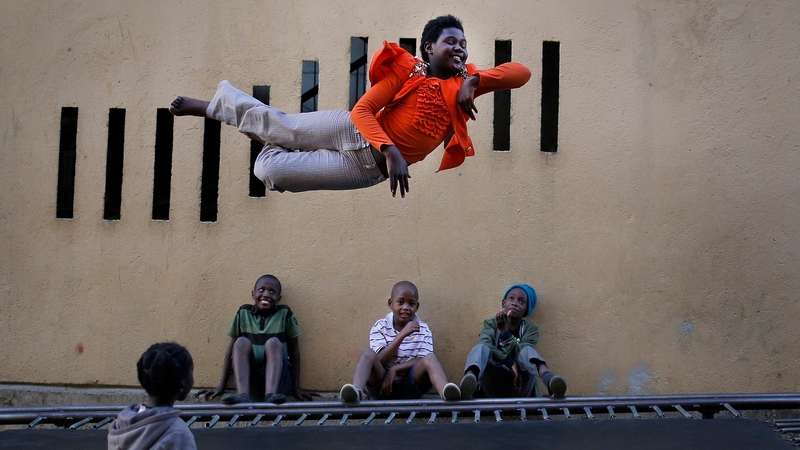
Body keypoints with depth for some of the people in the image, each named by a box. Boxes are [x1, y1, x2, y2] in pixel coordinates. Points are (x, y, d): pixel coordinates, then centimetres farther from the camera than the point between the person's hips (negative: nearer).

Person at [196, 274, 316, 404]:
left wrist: (296, 388, 2)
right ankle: (242, 395, -45)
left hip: (278, 382, -1)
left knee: (273, 342, -26)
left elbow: (294, 349, 7)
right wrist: (221, 386, 9)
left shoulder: (284, 314, 4)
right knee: (242, 342, -23)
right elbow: (231, 348, 12)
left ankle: (271, 395, -48)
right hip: (249, 382, 1)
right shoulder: (243, 313, 8)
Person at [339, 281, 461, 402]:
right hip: (383, 387, -1)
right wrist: (402, 334, -19)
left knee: (430, 358, -24)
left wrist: (395, 369, -18)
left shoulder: (423, 330, 6)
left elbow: (423, 360, -6)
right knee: (368, 353, -25)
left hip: (410, 387, 1)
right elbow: (379, 361, -11)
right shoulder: (380, 327, 2)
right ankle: (356, 391, -54)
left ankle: (445, 393, -54)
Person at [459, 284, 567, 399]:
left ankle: (550, 381, -57)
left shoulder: (530, 329, 10)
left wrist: (504, 331, -23)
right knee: (480, 348, -24)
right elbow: (484, 345, -11)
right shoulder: (491, 324, 11)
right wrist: (510, 362, -24)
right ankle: (470, 380, -61)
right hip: (493, 385, 0)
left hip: (518, 387, 0)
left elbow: (520, 354, -10)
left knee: (527, 350, -23)